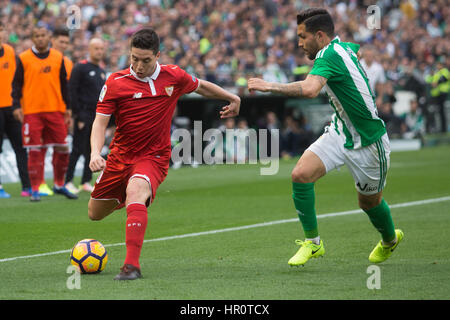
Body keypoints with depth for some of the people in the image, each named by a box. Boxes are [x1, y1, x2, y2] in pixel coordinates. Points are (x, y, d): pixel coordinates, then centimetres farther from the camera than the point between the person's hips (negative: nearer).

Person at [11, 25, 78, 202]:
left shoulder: (58, 57, 9)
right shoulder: (23, 59, 0)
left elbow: (64, 84, 14)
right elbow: (17, 84, 2)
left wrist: (68, 107, 11)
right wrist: (16, 106, -9)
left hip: (55, 110, 3)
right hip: (31, 112, -3)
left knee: (62, 149, 3)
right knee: (34, 151, -5)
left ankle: (59, 185, 20)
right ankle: (35, 190, 2)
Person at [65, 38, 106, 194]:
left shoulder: (102, 71, 18)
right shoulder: (80, 68, -6)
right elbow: (72, 91, -11)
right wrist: (77, 114, -15)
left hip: (97, 117, 7)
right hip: (84, 115, -7)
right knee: (78, 149, -9)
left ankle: (86, 181, 11)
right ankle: (68, 181, -5)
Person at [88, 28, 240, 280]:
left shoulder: (174, 76, -5)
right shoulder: (116, 83, -9)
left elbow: (202, 86, 16)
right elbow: (101, 121, -11)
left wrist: (232, 98, 28)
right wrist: (95, 153, -28)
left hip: (153, 157, -3)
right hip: (120, 155, 3)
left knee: (135, 191, -35)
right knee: (95, 213, 12)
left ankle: (132, 266, -41)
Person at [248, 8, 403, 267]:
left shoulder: (329, 54, -24)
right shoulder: (346, 48, 1)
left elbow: (310, 89, -43)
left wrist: (270, 86, -40)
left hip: (368, 143, -8)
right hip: (340, 133, 8)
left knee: (369, 201, 13)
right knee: (301, 174, -14)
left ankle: (390, 239, 45)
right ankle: (313, 242, -2)